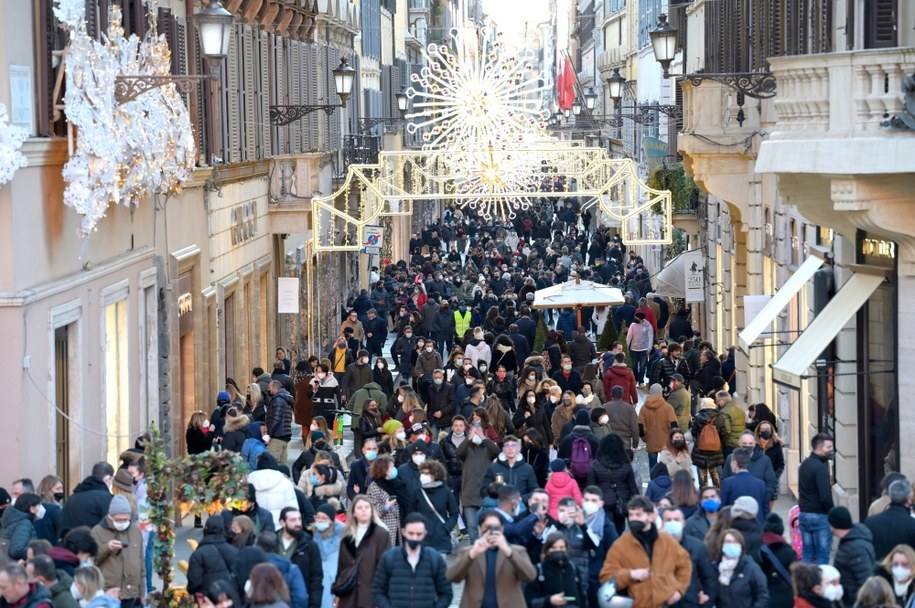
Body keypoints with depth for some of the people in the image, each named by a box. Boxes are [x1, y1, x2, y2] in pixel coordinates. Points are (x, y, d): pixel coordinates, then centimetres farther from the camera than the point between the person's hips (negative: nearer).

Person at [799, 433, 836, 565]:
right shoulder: (820, 467, -16)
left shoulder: (804, 464, 12)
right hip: (819, 515, -8)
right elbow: (825, 496, -20)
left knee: (807, 554, 11)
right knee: (822, 555, -4)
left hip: (804, 513, 8)